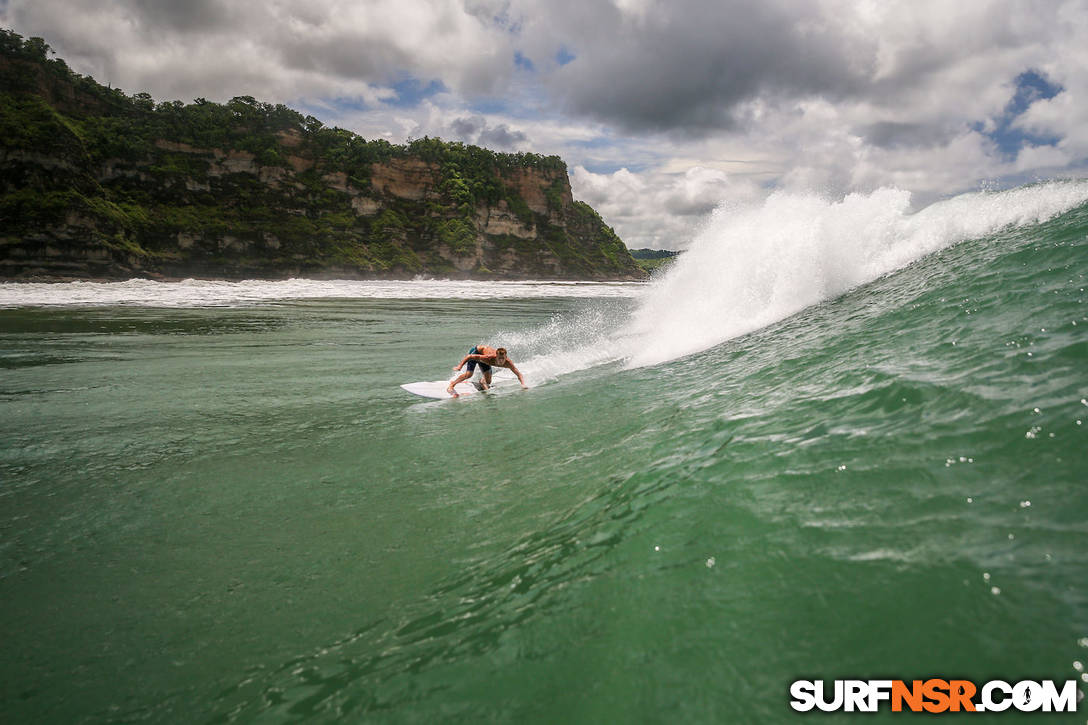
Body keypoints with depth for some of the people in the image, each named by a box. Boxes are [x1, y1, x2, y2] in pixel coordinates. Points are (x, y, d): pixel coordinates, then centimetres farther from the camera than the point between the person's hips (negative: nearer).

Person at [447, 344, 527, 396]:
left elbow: (518, 373, -28)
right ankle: (450, 387, -6)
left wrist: (523, 384, -43)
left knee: (488, 382, 5)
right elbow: (470, 356, -36)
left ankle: (482, 382, 40)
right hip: (476, 351, -5)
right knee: (469, 374, -21)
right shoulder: (488, 358, -44)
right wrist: (460, 366, -38)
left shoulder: (508, 363, -34)